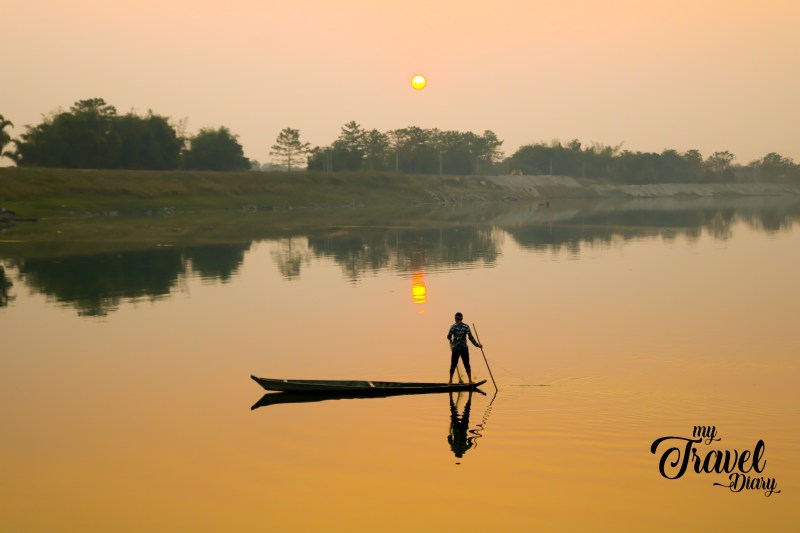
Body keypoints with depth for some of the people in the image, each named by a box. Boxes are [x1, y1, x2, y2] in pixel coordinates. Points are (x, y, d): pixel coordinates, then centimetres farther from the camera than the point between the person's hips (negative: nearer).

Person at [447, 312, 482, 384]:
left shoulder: (453, 327, -7)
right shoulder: (466, 327, -2)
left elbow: (448, 337, 1)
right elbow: (471, 338, -6)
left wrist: (451, 340, 24)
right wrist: (477, 345, 3)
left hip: (455, 349, -1)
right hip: (464, 349, 1)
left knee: (453, 365, 7)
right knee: (467, 365, 10)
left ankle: (450, 381, 9)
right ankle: (470, 381, 11)